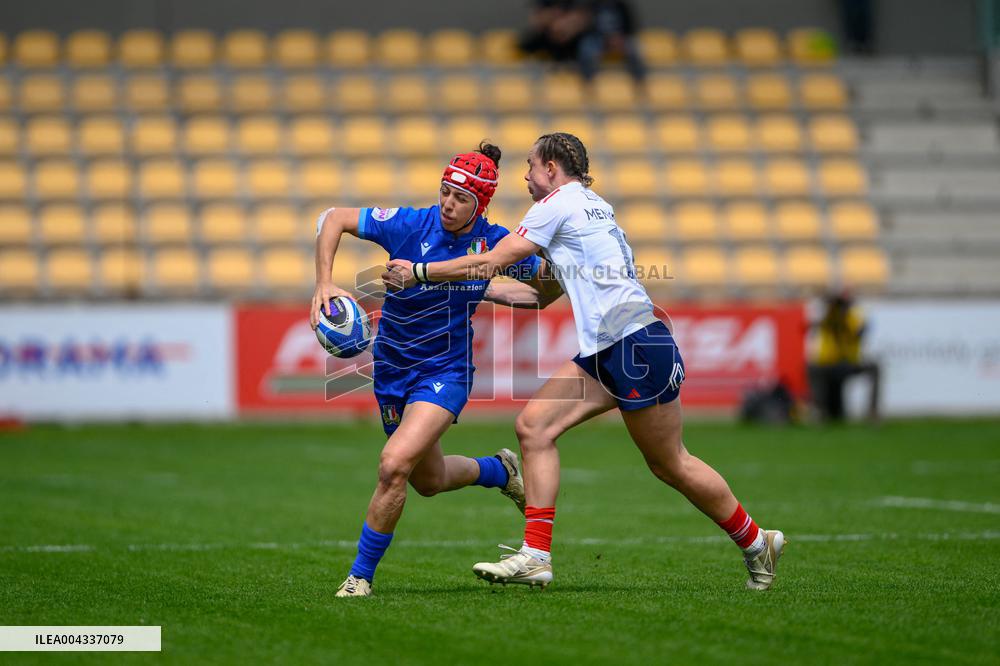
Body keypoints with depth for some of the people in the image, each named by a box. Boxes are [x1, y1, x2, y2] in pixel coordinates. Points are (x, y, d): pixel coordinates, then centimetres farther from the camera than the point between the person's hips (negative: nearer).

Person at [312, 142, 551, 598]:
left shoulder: (494, 243, -11)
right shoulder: (410, 224, -14)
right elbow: (333, 219, -12)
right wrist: (324, 284, -24)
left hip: (445, 371, -3)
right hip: (393, 371, 3)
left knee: (395, 465, -24)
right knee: (428, 481, 19)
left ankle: (361, 576, -9)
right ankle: (499, 470, 51)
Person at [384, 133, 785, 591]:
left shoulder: (560, 202, -5)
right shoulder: (593, 205, 22)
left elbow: (492, 262, -9)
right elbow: (543, 292, 27)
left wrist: (419, 273, -3)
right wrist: (471, 289, 29)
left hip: (635, 344, -10)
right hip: (604, 352, 10)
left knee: (670, 465, 1)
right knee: (533, 425, -1)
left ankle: (755, 542, 16)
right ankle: (535, 557, -7)